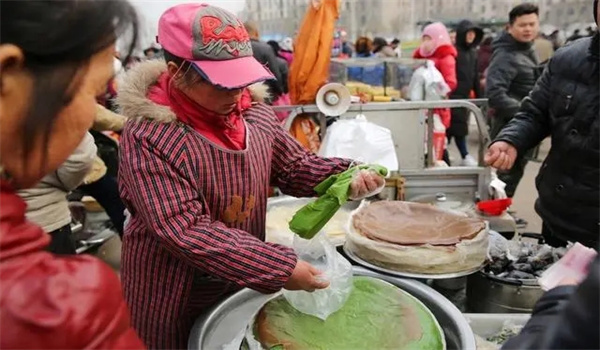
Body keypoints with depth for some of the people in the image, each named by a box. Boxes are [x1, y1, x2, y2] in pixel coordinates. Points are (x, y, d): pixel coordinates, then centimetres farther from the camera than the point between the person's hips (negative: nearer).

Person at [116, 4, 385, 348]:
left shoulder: (254, 112, -5)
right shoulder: (148, 137, -24)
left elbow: (295, 165, 3)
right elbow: (186, 230, -29)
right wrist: (281, 268, -31)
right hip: (174, 294, -5)